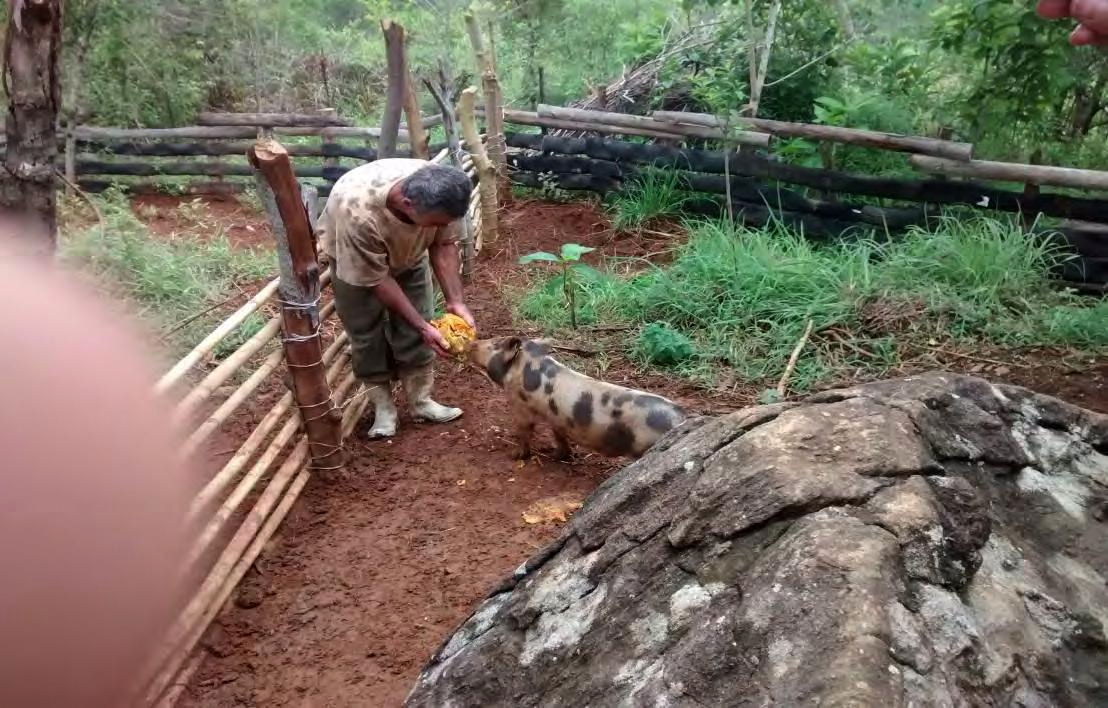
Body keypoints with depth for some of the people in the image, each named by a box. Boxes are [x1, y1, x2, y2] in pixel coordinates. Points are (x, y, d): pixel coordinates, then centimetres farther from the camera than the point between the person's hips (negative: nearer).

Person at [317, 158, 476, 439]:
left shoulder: (438, 195, -35)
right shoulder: (358, 213, -46)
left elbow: (444, 245, -18)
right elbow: (376, 279, -33)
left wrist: (455, 301, -27)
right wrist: (422, 325, -31)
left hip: (407, 254, 4)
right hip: (353, 260, -3)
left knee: (413, 332, 2)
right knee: (367, 335, -1)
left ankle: (420, 401, 17)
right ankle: (383, 407, 15)